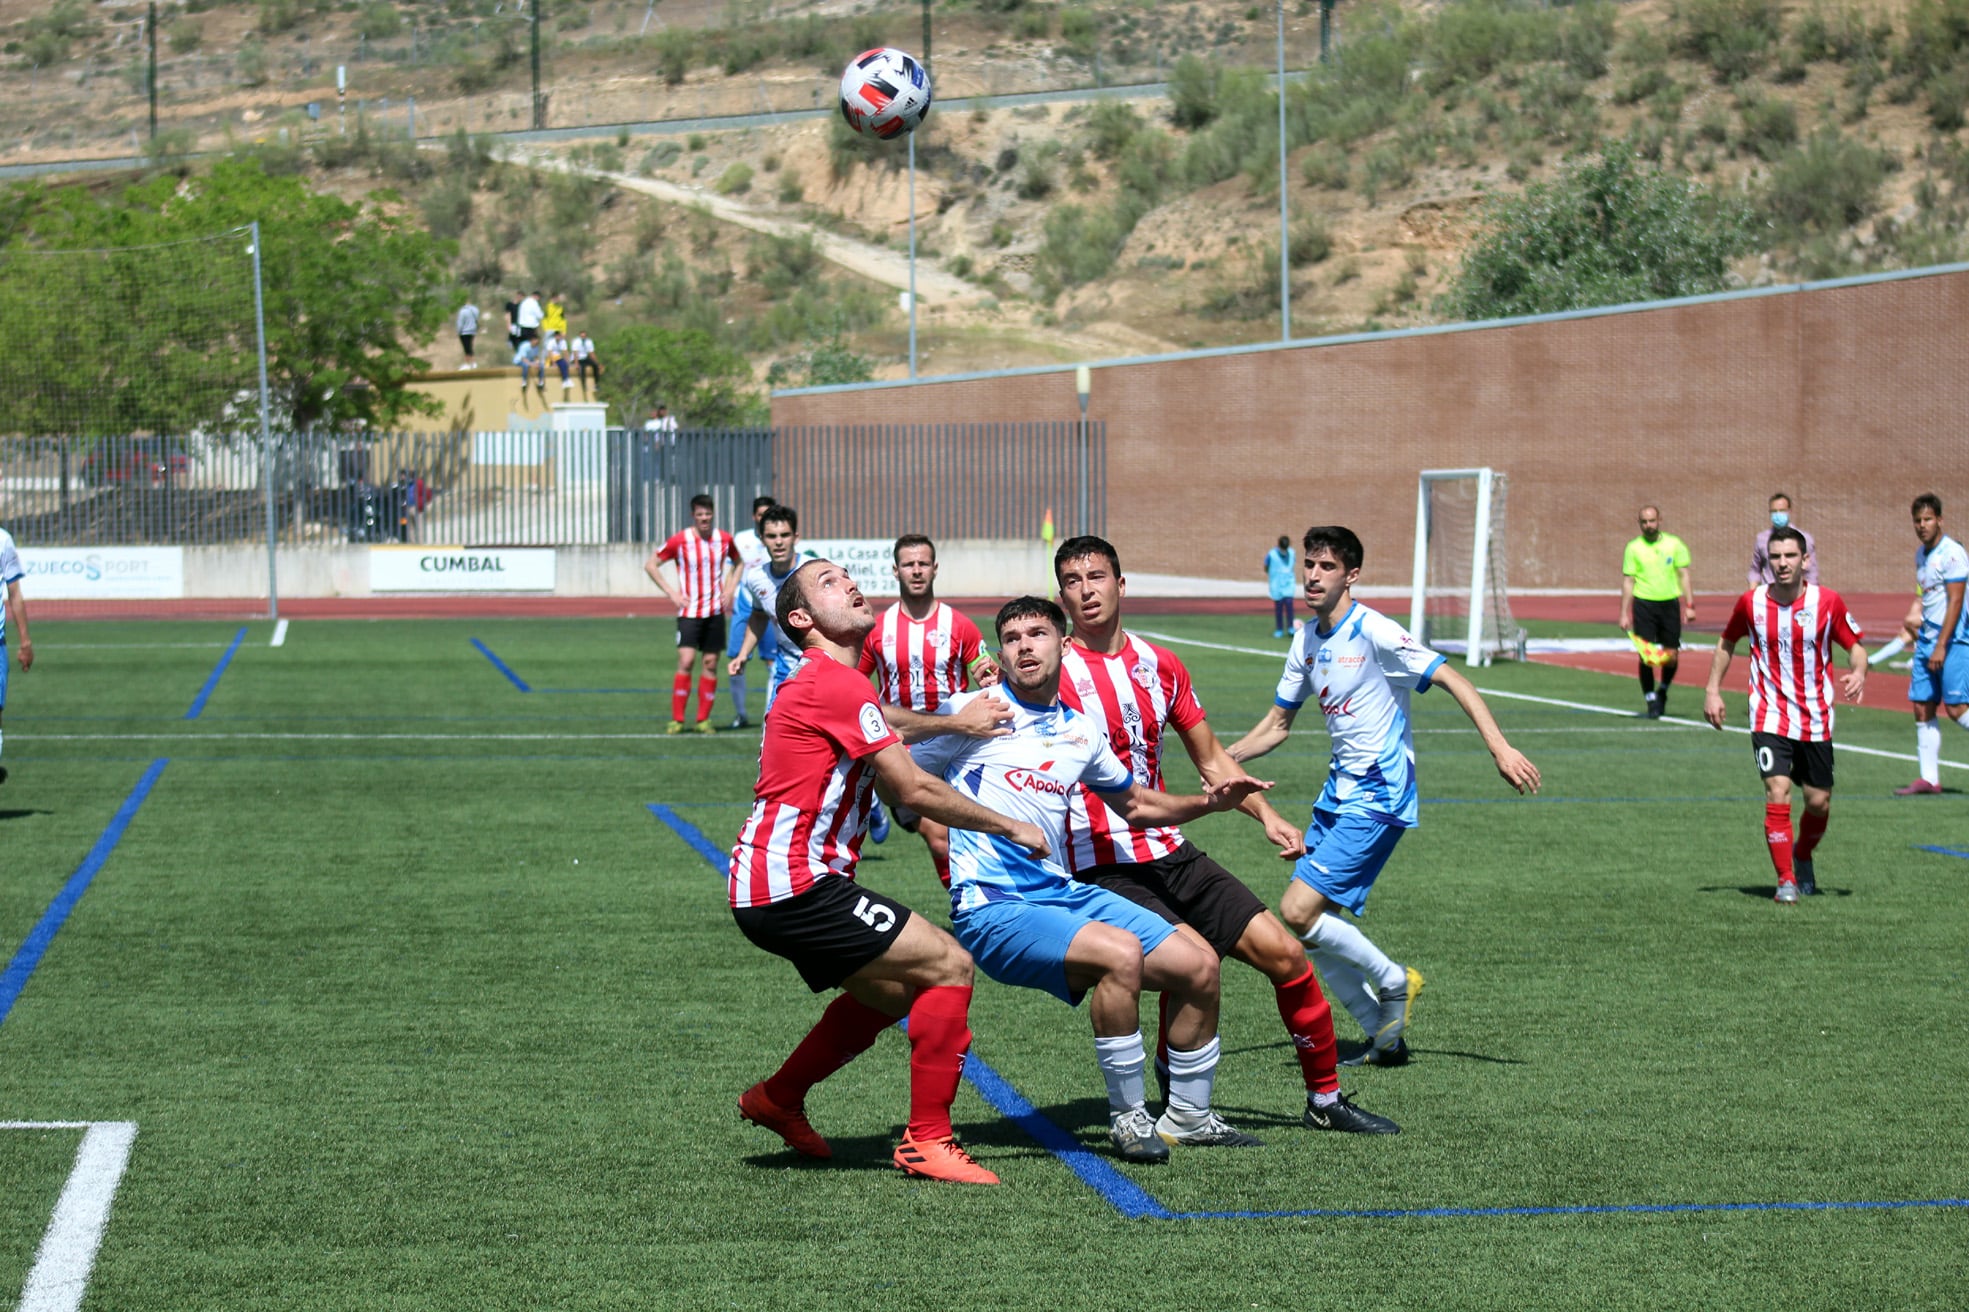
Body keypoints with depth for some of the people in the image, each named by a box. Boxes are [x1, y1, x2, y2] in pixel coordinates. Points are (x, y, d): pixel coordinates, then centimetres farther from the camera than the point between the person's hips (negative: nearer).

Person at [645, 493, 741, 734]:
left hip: (715, 612, 3)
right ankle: (676, 719, -8)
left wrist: (729, 590, 9)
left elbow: (737, 563, 24)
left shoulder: (724, 539, 4)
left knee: (711, 664, 3)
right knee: (686, 661, -14)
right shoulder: (679, 540, -7)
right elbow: (650, 565, 0)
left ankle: (703, 719, 12)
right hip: (689, 612, -3)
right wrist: (671, 593, -6)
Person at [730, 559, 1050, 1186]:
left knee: (892, 992, 25)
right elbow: (916, 790, -12)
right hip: (792, 885, -10)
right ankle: (927, 1141, -7)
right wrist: (1009, 826, -3)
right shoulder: (837, 684, -13)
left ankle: (777, 1099, 36)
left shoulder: (825, 683, 19)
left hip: (774, 886, 10)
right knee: (950, 966, -10)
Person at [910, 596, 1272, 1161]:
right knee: (1121, 953, -30)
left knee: (1197, 964, 1)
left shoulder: (1082, 731, 15)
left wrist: (1207, 801, 16)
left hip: (1065, 894, 7)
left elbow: (1133, 802, 30)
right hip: (993, 911, -7)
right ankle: (1127, 1118, -14)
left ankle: (1187, 1117, 21)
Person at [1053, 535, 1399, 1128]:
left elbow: (1212, 760, 19)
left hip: (1170, 853, 6)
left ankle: (1325, 1097, 19)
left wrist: (1267, 816, 9)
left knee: (1283, 952, 2)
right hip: (1102, 868, -6)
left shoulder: (1160, 665, 11)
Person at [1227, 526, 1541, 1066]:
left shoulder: (1373, 632, -14)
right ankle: (1385, 1038, 16)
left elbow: (1452, 681, -17)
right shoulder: (1306, 642, 10)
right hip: (1339, 792, 8)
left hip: (1377, 798, -8)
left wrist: (1499, 747, -28)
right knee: (1309, 928, 4)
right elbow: (1277, 725, 20)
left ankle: (1393, 981, 5)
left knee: (1299, 911, -16)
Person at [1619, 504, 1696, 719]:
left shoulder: (1673, 544, 4)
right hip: (1644, 604, -1)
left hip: (1670, 603, 1)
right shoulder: (1633, 548, 1)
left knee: (1671, 656, 1)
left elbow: (1683, 575, 7)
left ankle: (1662, 691, 29)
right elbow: (1628, 581, 2)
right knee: (1645, 656, -7)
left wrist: (1689, 605, 0)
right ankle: (1651, 701, 5)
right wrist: (1624, 614, -3)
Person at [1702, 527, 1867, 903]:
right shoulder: (1751, 602, -4)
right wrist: (1712, 690, 6)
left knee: (1819, 802, 7)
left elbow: (1856, 646, 3)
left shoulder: (1827, 601, -7)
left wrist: (1858, 675, -19)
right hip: (1769, 717, -1)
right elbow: (1727, 643, 13)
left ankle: (1803, 858, 38)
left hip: (1815, 720, 1)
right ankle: (1786, 880, -10)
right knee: (1778, 792, -17)